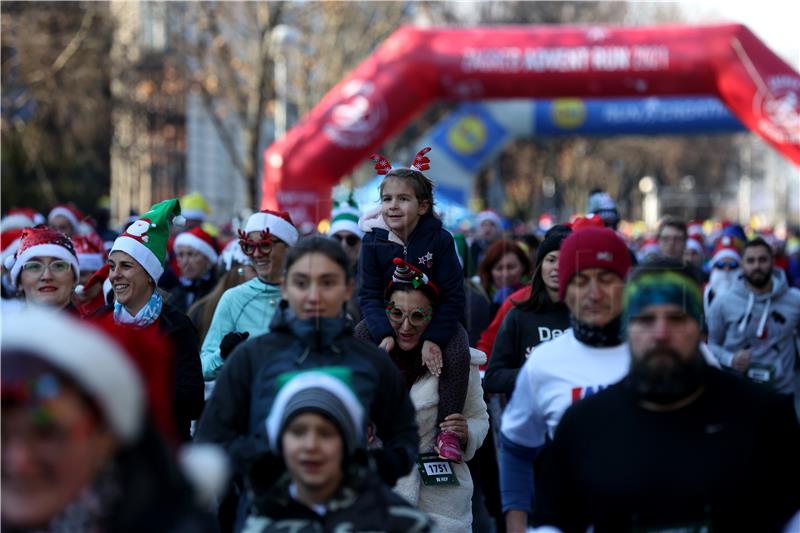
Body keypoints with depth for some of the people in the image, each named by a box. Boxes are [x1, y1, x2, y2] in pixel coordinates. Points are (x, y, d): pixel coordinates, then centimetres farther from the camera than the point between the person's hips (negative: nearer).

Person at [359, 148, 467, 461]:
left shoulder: (439, 239, -18)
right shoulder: (373, 241, -12)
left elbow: (453, 296, -17)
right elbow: (370, 295, -12)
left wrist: (434, 338, -29)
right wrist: (384, 334, -31)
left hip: (436, 317, -2)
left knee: (457, 353, -29)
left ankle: (448, 431, -20)